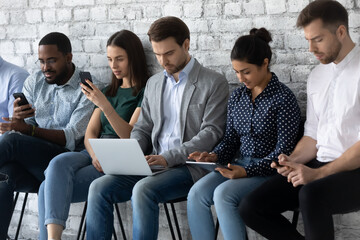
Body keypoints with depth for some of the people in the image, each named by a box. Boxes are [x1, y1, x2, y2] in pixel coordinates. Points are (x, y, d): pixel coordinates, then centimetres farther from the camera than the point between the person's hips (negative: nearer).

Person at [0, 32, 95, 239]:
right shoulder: (34, 82, 15)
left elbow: (71, 138, -12)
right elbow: (22, 127, 11)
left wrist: (28, 129, -26)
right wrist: (17, 118, -15)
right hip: (29, 162, 5)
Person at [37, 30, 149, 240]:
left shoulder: (145, 92, 2)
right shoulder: (110, 92, 24)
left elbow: (130, 136, -9)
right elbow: (90, 132, 15)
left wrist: (104, 105, -20)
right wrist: (95, 155, -8)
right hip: (95, 154, 6)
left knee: (51, 188, -25)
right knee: (59, 163, -30)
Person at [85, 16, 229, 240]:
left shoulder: (214, 83, -1)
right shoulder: (154, 83, 18)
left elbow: (211, 133, -9)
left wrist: (168, 158, -19)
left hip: (190, 166, -6)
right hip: (154, 164, 6)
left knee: (144, 190, -33)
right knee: (99, 188, -15)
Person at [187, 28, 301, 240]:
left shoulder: (284, 98, -8)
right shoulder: (237, 97, 11)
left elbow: (283, 151, -12)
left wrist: (247, 171, -22)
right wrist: (215, 156, -5)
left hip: (268, 171, -6)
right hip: (238, 165, 6)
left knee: (223, 194, -31)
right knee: (196, 194, -20)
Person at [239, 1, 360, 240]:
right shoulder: (317, 76, 14)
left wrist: (318, 173, -20)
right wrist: (293, 161, -2)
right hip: (320, 166, 7)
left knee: (311, 195, -38)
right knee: (251, 208, -8)